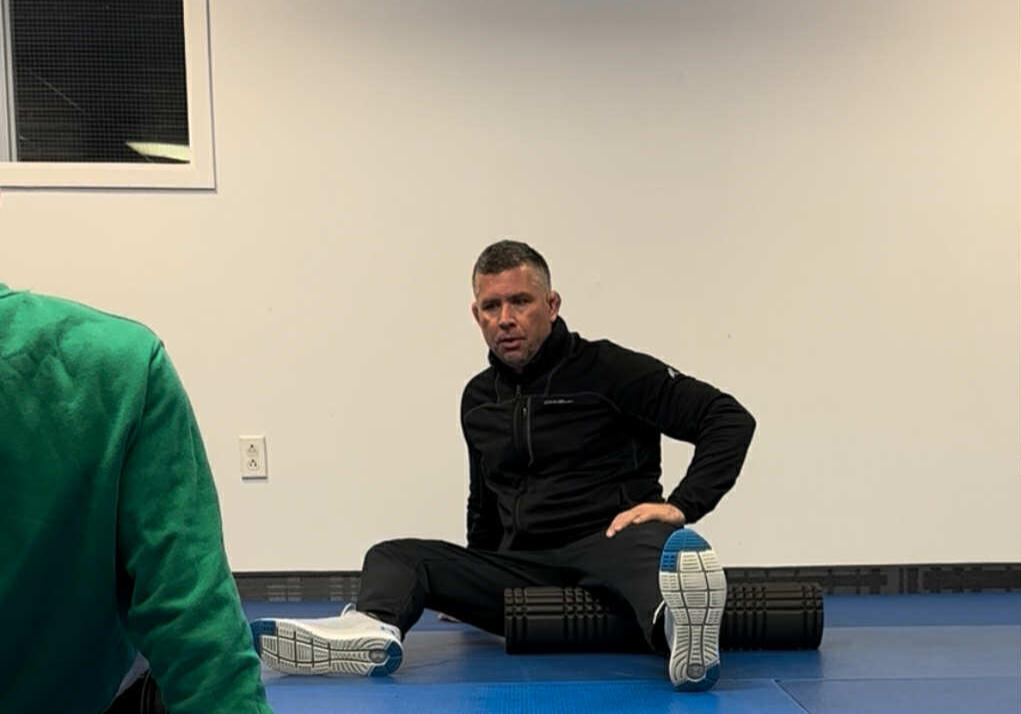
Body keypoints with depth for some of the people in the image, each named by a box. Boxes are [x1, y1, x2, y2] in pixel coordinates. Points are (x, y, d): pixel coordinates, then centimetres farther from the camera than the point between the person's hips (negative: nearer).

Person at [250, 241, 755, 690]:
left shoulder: (608, 370, -5)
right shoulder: (479, 399, 13)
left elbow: (729, 420, -7)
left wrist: (682, 505, -17)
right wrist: (470, 590, 26)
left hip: (607, 550, -5)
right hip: (519, 572, 6)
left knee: (651, 543, -39)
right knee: (394, 556, -12)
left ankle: (685, 636, -74)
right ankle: (370, 633, -47)